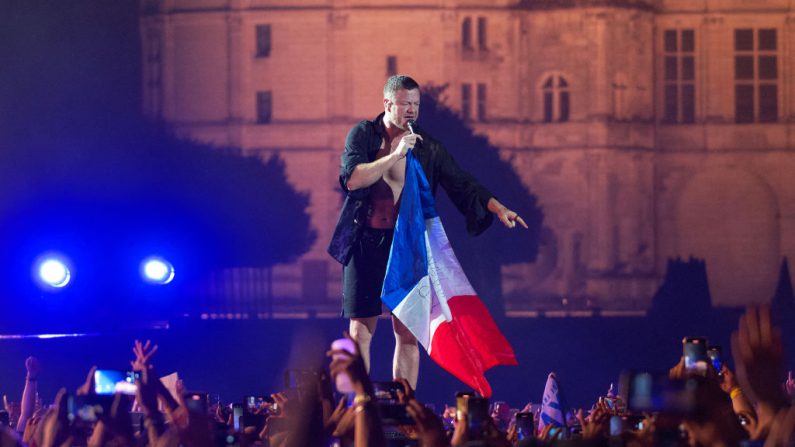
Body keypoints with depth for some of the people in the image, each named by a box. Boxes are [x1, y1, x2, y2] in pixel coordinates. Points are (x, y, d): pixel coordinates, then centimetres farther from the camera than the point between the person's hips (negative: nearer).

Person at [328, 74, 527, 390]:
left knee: (407, 333, 0)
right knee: (361, 330, -1)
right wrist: (395, 155, -18)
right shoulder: (363, 135, 1)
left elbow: (461, 183, 1)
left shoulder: (426, 146, 5)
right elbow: (352, 178, -14)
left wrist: (497, 208, -13)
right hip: (366, 243, -2)